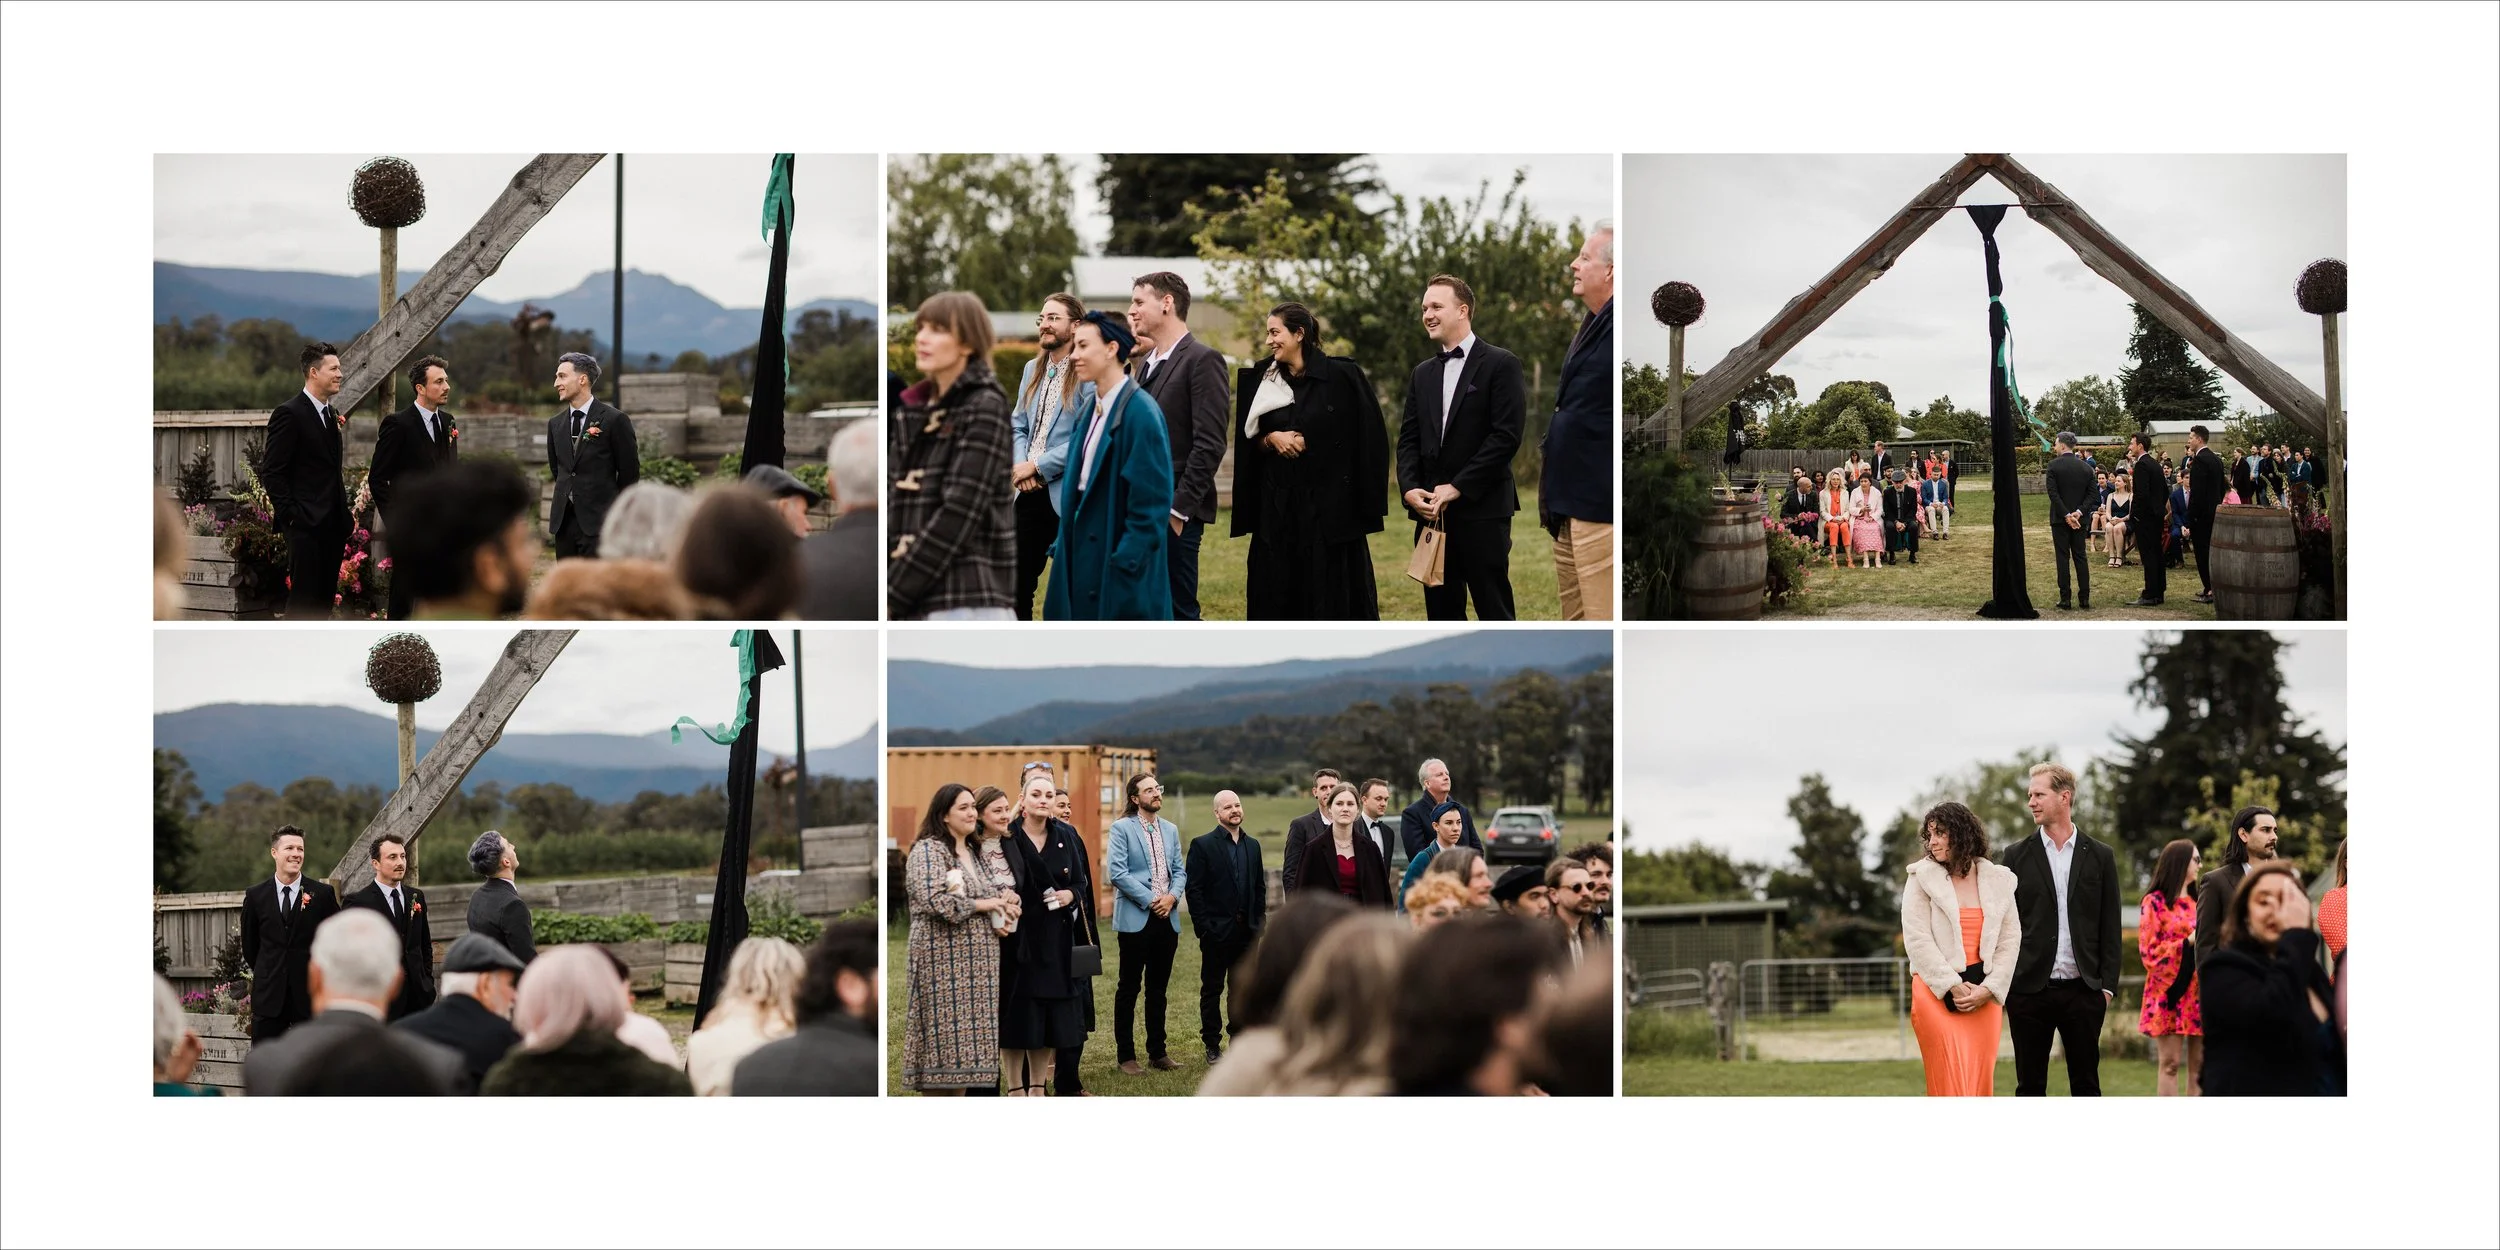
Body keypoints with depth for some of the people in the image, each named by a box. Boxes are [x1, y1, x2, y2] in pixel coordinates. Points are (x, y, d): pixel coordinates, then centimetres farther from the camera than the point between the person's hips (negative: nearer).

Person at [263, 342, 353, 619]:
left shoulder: (330, 415, 17)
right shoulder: (289, 414, -10)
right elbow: (271, 472, -12)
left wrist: (344, 513, 15)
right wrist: (290, 516, -16)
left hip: (332, 524, 8)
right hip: (305, 524, -8)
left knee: (324, 599, 9)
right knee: (303, 598, -9)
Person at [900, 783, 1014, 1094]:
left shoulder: (973, 852, 16)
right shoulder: (927, 851, -9)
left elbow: (993, 893, 25)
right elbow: (935, 900, -22)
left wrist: (1006, 902, 0)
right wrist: (983, 904, -14)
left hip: (975, 961, 8)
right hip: (943, 960, -8)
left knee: (966, 1033, 7)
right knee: (943, 1035, -8)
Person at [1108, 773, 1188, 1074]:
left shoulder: (1170, 830, 14)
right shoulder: (1122, 829, -4)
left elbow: (1179, 871, 13)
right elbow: (1116, 872, -12)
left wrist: (1172, 897, -7)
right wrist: (1150, 900, -14)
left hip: (1167, 918, 5)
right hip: (1135, 919, -5)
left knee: (1158, 989, 11)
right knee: (1129, 989, -1)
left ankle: (1157, 1051, 17)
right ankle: (1126, 1055, 3)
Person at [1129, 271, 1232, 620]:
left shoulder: (1202, 360, -9)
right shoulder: (1150, 363, 18)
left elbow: (1209, 445, -15)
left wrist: (1178, 509, -19)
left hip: (1174, 513, -8)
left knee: (1178, 614, -6)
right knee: (1148, 614, 9)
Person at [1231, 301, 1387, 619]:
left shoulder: (1342, 376, -5)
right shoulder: (1263, 381, 8)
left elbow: (1368, 437, -3)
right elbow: (1248, 442, 13)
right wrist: (1272, 439, -7)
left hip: (1330, 506, -4)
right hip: (1278, 507, 4)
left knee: (1334, 599, -2)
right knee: (1278, 601, 3)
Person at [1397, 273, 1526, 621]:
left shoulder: (1500, 365, -3)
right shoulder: (1423, 374, 17)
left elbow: (1507, 435, -12)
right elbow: (1408, 439, 12)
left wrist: (1457, 488, -14)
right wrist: (1410, 489, -7)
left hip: (1482, 510, -6)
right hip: (1431, 511, 6)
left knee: (1495, 613, -5)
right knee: (1442, 613, 7)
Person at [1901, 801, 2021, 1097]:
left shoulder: (1998, 880, 10)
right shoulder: (1921, 878, 3)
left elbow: (2010, 940, 7)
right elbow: (1918, 940, -4)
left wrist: (1988, 989, -6)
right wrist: (1953, 987, -12)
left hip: (1984, 995, 2)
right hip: (1938, 993, -2)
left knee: (1980, 1083, -1)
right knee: (1949, 1084, -10)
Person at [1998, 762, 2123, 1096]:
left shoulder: (2099, 856, 6)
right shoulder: (2017, 855, 5)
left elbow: (2110, 927, 6)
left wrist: (2108, 984, -1)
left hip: (2082, 990, 0)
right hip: (2030, 990, 0)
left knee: (2086, 1084, 4)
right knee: (2030, 1086, 4)